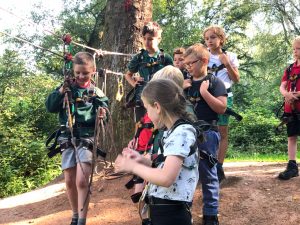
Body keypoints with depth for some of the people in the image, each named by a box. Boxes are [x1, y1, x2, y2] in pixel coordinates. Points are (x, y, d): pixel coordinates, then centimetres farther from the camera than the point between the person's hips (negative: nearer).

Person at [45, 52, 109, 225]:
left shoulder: (96, 93, 1)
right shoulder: (66, 88, 6)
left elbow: (103, 114, 0)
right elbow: (50, 107, -1)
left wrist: (102, 114, -23)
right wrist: (61, 91, -14)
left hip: (87, 139, -3)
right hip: (67, 139, 3)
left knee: (82, 181, -14)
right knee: (69, 181, 9)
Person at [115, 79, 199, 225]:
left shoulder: (182, 132, -19)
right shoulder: (171, 133, 10)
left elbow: (166, 178, -29)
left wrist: (133, 166, -16)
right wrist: (143, 160, 3)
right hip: (160, 211, 9)